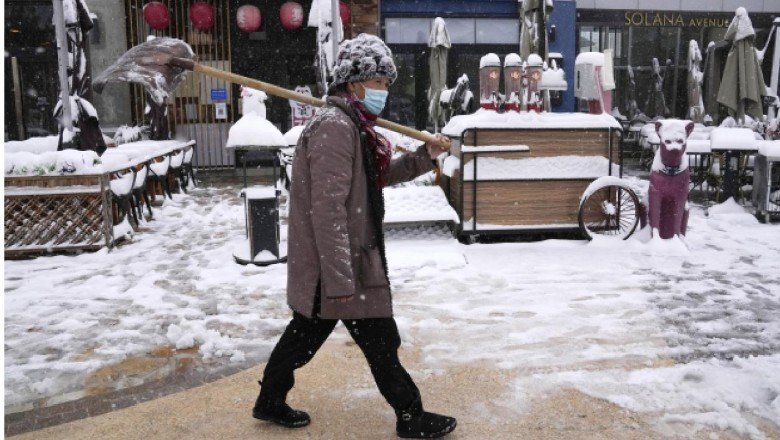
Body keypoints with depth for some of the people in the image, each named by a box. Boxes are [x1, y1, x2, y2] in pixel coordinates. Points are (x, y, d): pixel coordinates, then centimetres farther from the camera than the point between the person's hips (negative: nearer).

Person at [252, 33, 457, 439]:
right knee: (380, 341, 3)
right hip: (339, 263, -10)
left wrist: (425, 156, 10)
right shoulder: (334, 127, -21)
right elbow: (328, 208, -26)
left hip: (340, 261, 10)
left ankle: (270, 401, 36)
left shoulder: (352, 124, 12)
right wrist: (340, 279, -27)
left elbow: (377, 175, 23)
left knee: (309, 328, 21)